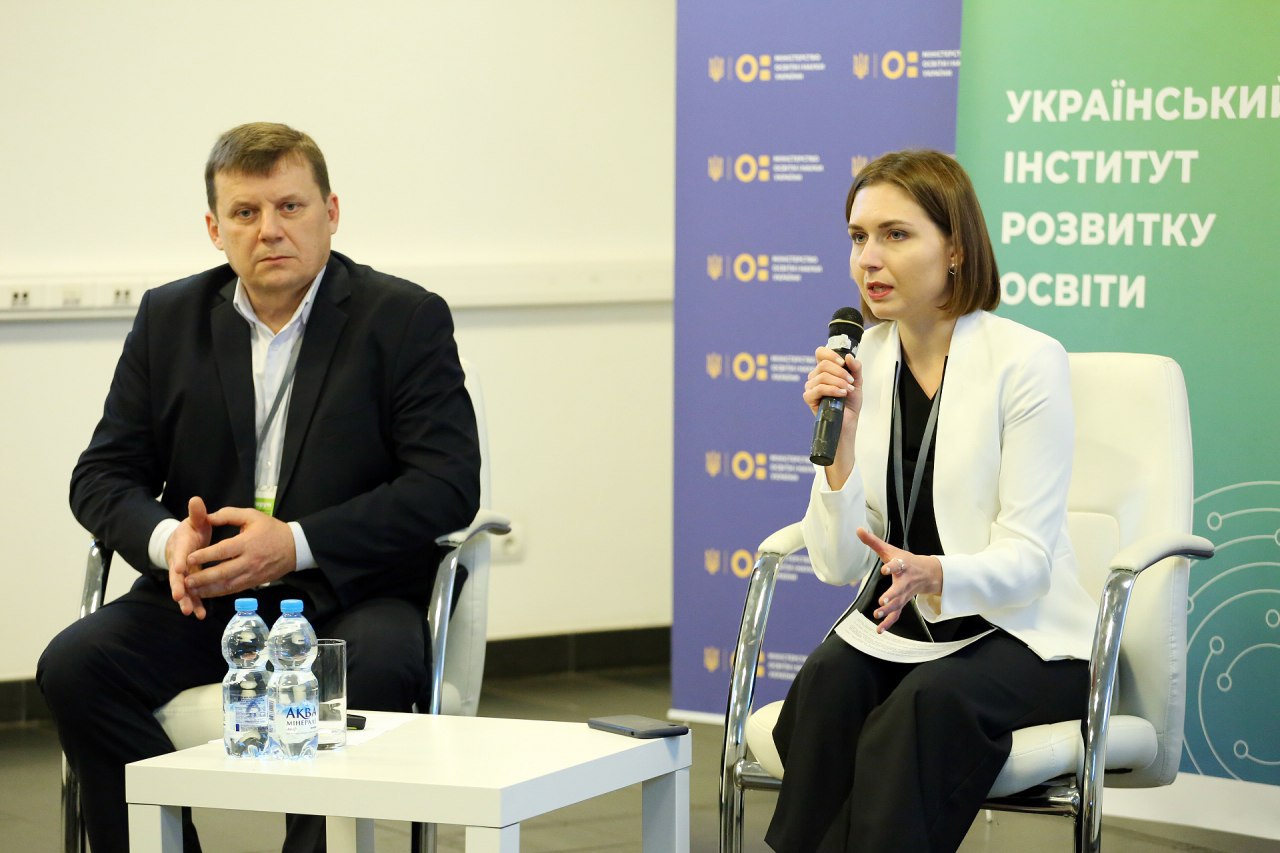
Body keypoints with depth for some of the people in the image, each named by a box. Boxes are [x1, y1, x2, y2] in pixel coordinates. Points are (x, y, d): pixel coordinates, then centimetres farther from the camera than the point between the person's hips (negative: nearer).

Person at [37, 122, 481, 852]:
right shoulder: (168, 319, 11)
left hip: (347, 597, -3)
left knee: (377, 669, -35)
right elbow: (103, 475, 9)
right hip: (202, 597, 3)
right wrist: (166, 539, -15)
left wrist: (297, 544, -20)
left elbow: (449, 484, -9)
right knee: (76, 664, -22)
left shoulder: (406, 319, -1)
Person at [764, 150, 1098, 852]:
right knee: (827, 682, -28)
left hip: (1021, 635, -4)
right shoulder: (856, 366, 3)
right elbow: (840, 565, -1)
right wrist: (841, 436, -15)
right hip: (897, 629, 4)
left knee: (929, 701, -33)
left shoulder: (1027, 361, -11)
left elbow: (1024, 561, -14)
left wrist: (933, 575, -35)